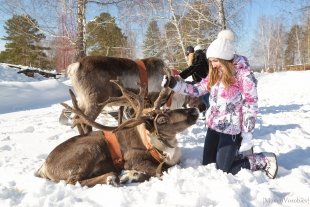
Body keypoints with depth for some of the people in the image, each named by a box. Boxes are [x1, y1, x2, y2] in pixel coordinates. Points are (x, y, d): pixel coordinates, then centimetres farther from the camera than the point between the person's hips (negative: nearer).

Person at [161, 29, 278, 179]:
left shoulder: (244, 75, -15)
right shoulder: (215, 74, 5)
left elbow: (250, 106, -14)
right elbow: (197, 89, 5)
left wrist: (247, 135, -16)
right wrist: (174, 84, -8)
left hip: (231, 129, -7)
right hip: (213, 126, 7)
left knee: (223, 170, -2)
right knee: (207, 164, 13)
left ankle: (265, 160, 13)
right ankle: (237, 153, 34)